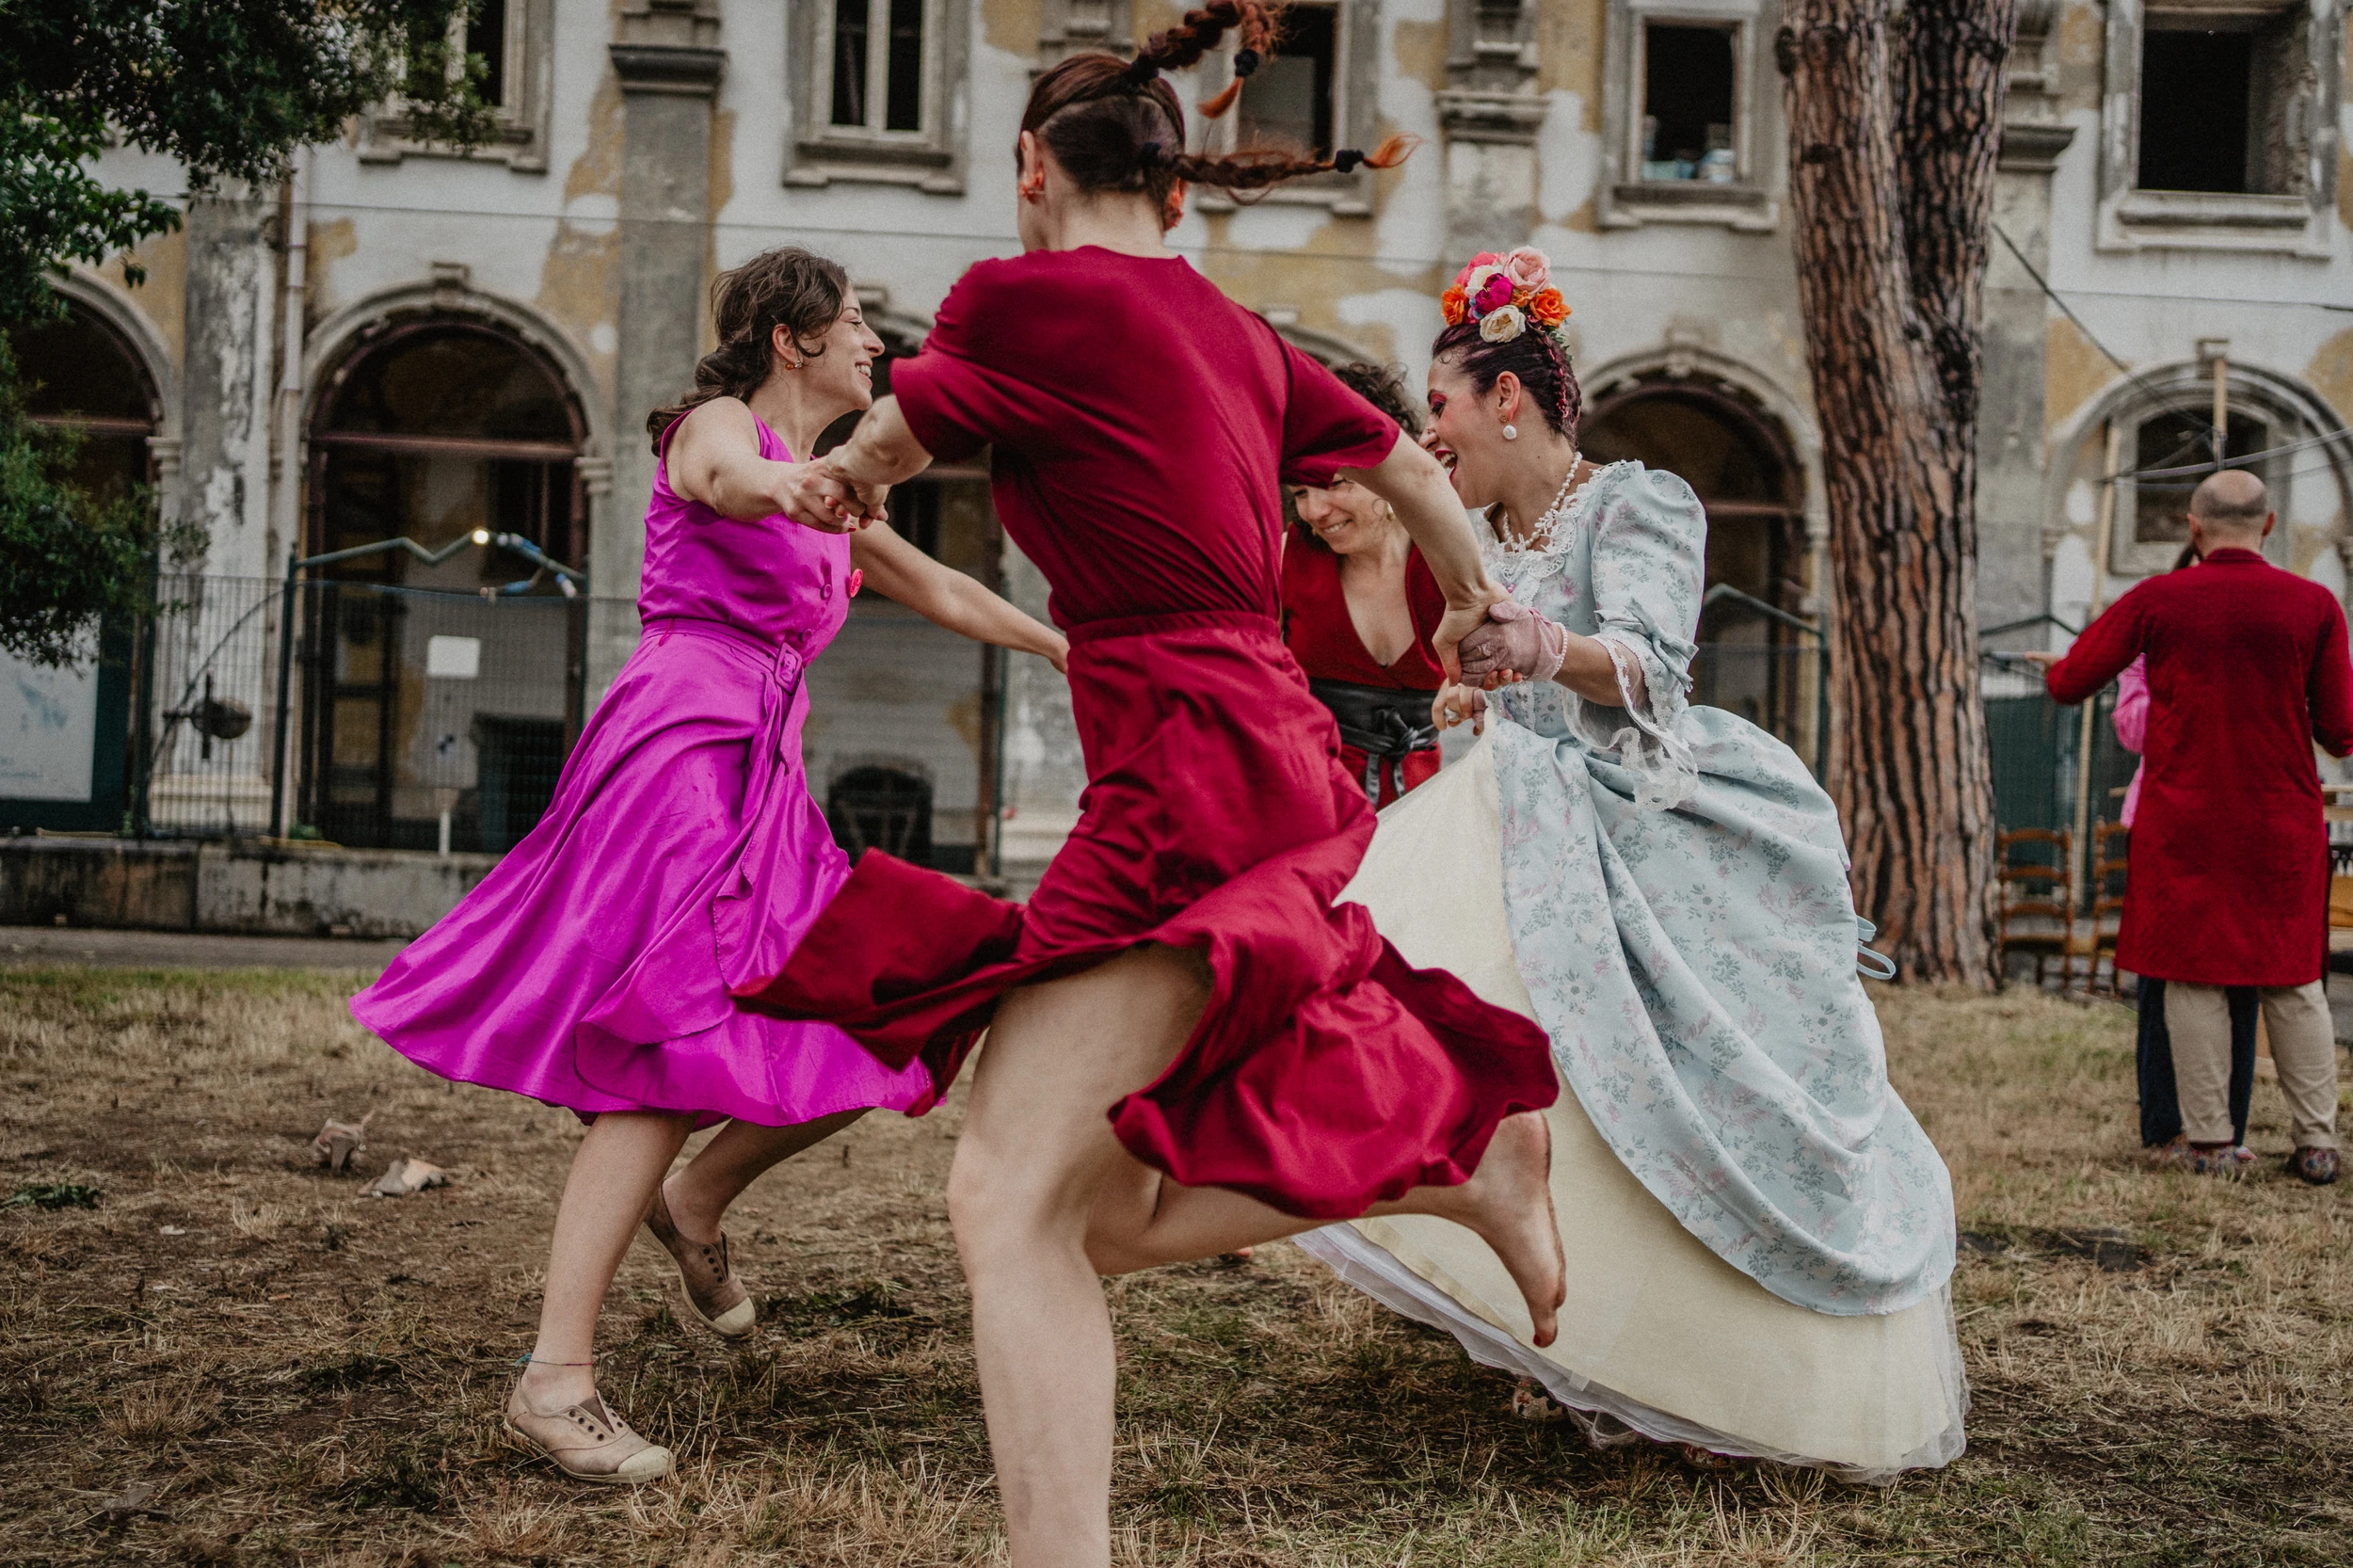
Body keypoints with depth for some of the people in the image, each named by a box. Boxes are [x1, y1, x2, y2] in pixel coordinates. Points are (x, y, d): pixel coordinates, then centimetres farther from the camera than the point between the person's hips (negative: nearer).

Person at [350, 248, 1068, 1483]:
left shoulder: (827, 492, 25)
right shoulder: (720, 426, 0)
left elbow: (936, 591, 38)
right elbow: (728, 480, -26)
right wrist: (787, 483, -50)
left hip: (760, 770, 9)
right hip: (684, 742, -9)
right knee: (672, 1058, -18)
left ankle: (695, 1204, 25)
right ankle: (555, 1382, -19)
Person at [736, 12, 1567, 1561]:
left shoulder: (1023, 296, -5)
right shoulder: (1234, 330, 16)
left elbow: (872, 461, 9)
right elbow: (1410, 465, 29)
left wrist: (821, 477, 35)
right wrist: (1480, 603, 49)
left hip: (1187, 778, -8)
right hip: (1281, 760, 8)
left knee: (1011, 1202, -13)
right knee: (1105, 1217, 15)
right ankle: (1475, 1161, 20)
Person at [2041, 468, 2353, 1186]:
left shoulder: (2156, 601, -5)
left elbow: (2068, 683, 2)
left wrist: (2073, 652, 24)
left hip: (2184, 825, -1)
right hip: (2283, 826, 1)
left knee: (2195, 979, 4)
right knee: (2295, 983, 10)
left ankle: (2208, 1143, 5)